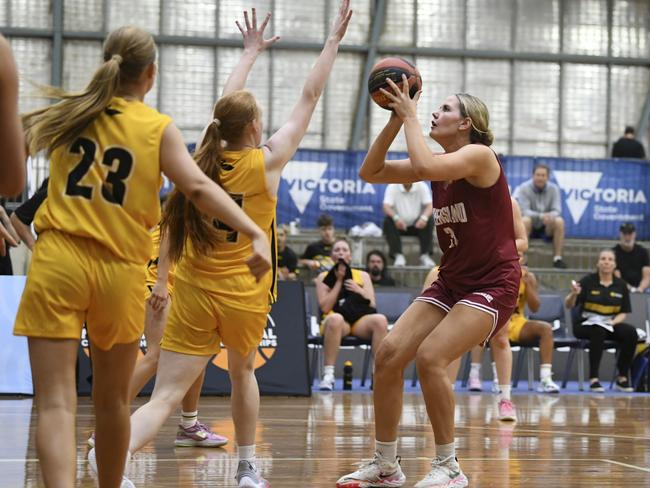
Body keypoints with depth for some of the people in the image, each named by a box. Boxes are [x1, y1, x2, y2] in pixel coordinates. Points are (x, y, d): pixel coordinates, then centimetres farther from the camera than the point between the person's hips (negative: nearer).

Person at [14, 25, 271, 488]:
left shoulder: (68, 113, 8)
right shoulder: (159, 127, 0)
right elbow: (198, 187, -13)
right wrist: (255, 233, -18)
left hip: (58, 260, 0)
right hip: (121, 269, 0)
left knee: (56, 402, -8)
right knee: (112, 399, 19)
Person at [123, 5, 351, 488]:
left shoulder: (204, 157, 3)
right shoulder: (266, 162, -6)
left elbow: (228, 106, 21)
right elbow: (310, 98, 0)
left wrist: (252, 52, 34)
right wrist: (334, 39, 7)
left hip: (193, 293, 2)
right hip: (245, 295, -2)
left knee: (165, 397, -7)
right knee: (242, 371, 28)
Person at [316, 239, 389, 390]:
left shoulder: (362, 276, 20)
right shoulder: (324, 277, 15)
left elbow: (372, 305, 11)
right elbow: (325, 308, 0)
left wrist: (359, 290, -6)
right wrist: (339, 281, 1)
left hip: (361, 320, 2)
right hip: (339, 321, -2)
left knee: (380, 320, -32)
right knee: (335, 319, -40)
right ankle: (328, 375, -40)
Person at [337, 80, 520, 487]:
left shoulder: (479, 155, -15)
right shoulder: (440, 164, 9)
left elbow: (423, 167, -33)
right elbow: (370, 172, 5)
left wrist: (411, 117, -19)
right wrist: (395, 119, -4)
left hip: (493, 284, -8)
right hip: (451, 282, 8)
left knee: (430, 357, -23)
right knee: (389, 353, -4)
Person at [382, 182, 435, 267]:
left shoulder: (421, 186, -5)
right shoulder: (392, 187, -9)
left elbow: (429, 206, -16)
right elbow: (386, 207, -21)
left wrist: (424, 217, -39)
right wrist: (395, 218, -43)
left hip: (417, 226, 1)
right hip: (399, 225, -1)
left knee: (429, 220, -26)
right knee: (388, 221, -30)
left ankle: (425, 256, -26)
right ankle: (398, 255, -31)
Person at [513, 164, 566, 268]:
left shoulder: (554, 189, -5)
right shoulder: (524, 188, -12)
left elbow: (557, 211, -10)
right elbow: (524, 211, -20)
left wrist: (550, 216, -36)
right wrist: (541, 216, -38)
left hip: (546, 228, 2)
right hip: (530, 228, -2)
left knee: (559, 221, -27)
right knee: (525, 220, -35)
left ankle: (557, 258, -25)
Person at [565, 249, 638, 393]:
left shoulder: (621, 285, 6)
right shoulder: (588, 281, -4)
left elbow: (623, 313, 8)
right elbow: (568, 305, -6)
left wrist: (613, 322, -13)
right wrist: (573, 294, -28)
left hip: (610, 324, 3)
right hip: (585, 323, -3)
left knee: (631, 332, -25)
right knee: (599, 331, -37)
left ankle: (622, 378, -16)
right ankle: (593, 379, -35)